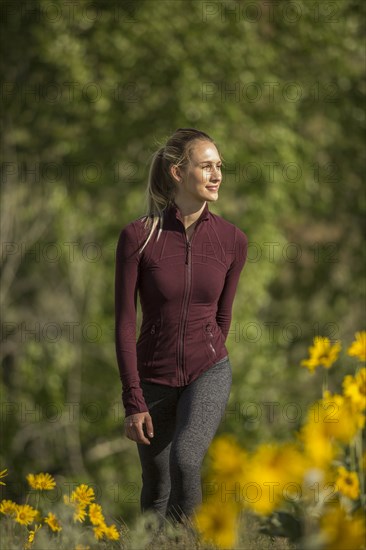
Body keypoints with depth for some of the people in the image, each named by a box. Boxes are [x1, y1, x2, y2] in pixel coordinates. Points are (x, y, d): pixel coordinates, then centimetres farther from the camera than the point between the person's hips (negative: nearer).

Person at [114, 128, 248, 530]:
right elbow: (125, 323, -10)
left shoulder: (232, 240, -5)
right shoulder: (138, 236, -12)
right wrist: (133, 401, -12)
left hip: (208, 373, 0)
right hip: (152, 377, 0)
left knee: (185, 461, -27)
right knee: (155, 493, 11)